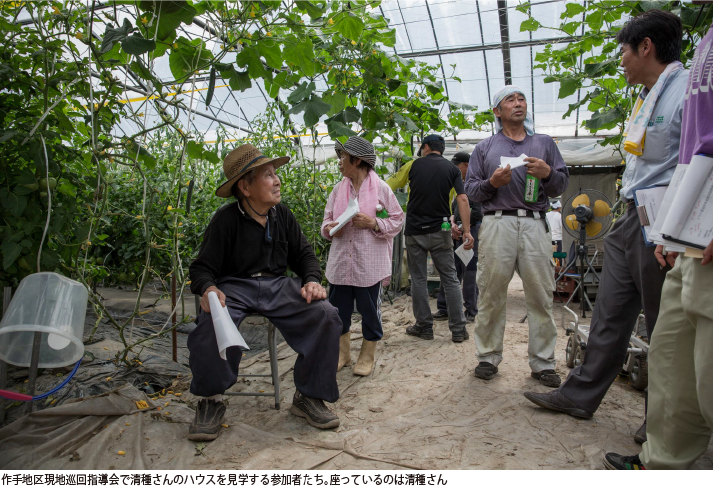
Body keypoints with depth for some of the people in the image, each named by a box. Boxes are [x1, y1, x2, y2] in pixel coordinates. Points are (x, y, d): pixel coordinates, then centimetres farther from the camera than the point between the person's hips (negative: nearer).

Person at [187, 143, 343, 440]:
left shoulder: (282, 215, 9)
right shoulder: (225, 220, -5)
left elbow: (304, 254, 13)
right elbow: (202, 268, -6)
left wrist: (312, 280, -8)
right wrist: (208, 289, -29)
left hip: (277, 285, 4)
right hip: (235, 286, -3)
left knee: (325, 315, -21)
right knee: (210, 324, -35)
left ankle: (308, 396, -3)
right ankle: (210, 402, -6)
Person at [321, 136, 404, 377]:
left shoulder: (381, 188, -3)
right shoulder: (338, 189, 10)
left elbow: (397, 220, -1)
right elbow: (327, 219, 14)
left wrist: (373, 223, -16)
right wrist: (331, 228, -9)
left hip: (369, 264, -4)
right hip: (340, 262, 5)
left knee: (369, 310, 7)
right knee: (338, 310, 10)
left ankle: (367, 356, 25)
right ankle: (342, 352, 30)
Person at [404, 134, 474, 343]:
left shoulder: (416, 165, 5)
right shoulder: (451, 168, 4)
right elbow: (462, 199, -7)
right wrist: (467, 231, -9)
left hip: (414, 230, 0)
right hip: (439, 231, 1)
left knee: (418, 279, 7)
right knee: (450, 279, 5)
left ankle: (424, 326, 12)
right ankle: (458, 329, 6)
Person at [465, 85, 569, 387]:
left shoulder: (544, 143, 21)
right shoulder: (484, 148, 18)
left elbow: (562, 185, 15)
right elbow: (470, 189, 11)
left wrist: (547, 173, -6)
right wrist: (491, 183, -8)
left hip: (534, 224, 1)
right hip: (497, 223, -1)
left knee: (540, 295, 0)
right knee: (492, 294, -1)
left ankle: (542, 362, 10)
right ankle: (488, 357, 11)